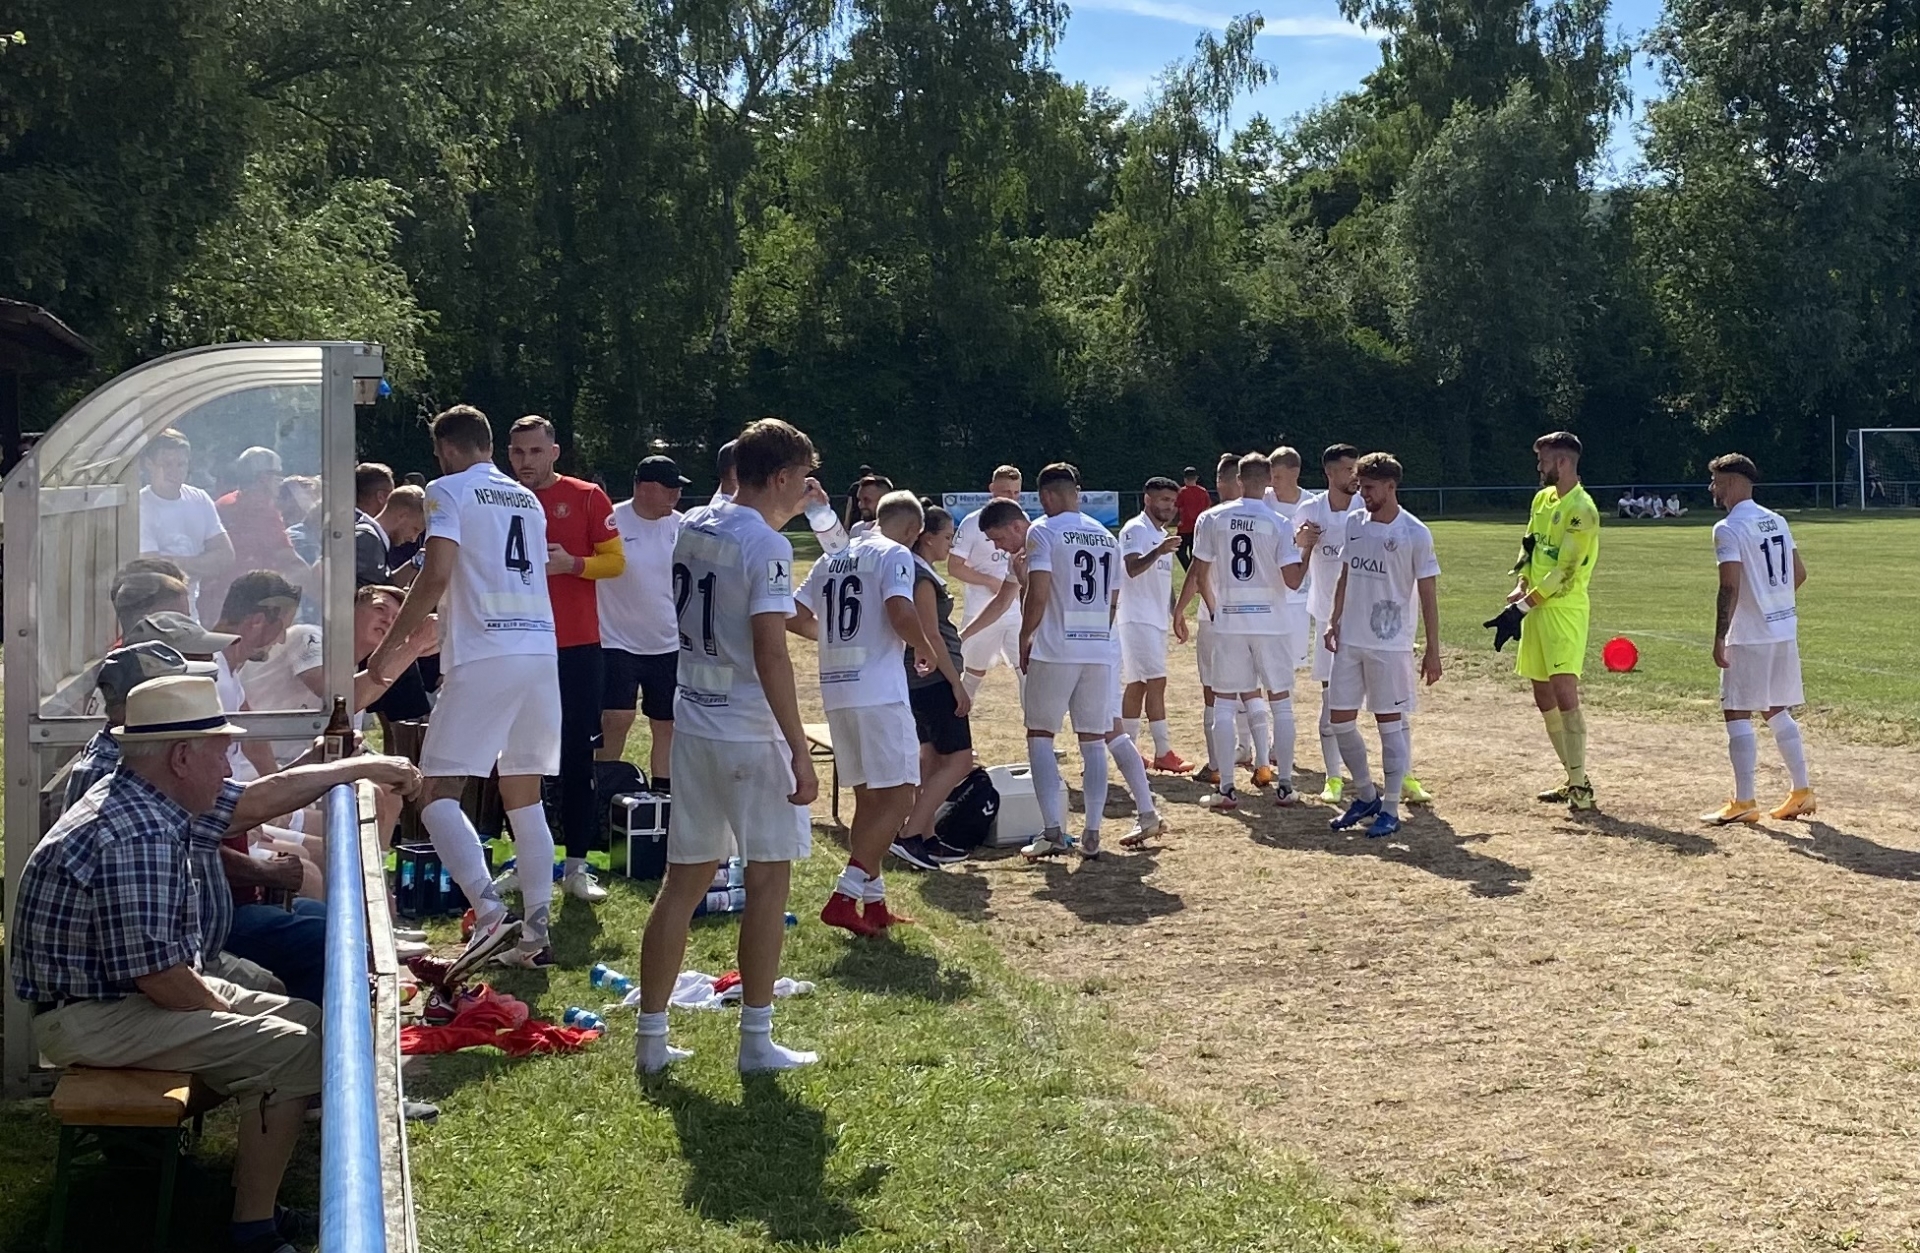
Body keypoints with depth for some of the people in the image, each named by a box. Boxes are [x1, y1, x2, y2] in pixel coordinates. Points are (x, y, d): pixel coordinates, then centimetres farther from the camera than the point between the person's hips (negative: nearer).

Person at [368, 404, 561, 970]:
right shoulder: (528, 500, 22)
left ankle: (489, 911, -21)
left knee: (438, 791, -4)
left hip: (485, 656, -7)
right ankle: (535, 932, 11)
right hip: (541, 650, 7)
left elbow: (437, 575, -12)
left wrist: (392, 644, -5)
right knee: (525, 796, 13)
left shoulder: (449, 491, 0)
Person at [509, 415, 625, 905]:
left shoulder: (586, 497, 1)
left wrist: (572, 563, -17)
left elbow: (615, 560, -1)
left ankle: (577, 866, 6)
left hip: (578, 646, -2)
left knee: (577, 754, 1)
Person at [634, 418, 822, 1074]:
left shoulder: (691, 528, 9)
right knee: (768, 876, 4)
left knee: (685, 878, 11)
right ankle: (756, 1040, 9)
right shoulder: (766, 545, -15)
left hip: (693, 724, 7)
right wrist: (799, 751, -20)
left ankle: (651, 1037, 13)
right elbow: (770, 654, -22)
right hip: (750, 732, -7)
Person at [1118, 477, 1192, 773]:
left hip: (1156, 620, 10)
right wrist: (1158, 552, -42)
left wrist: (1175, 613, 20)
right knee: (1156, 681, -13)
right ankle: (1163, 753, -12)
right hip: (1138, 618, -10)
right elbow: (1132, 568, -26)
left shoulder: (1163, 535, 19)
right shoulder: (1136, 529, -11)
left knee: (1137, 684, 11)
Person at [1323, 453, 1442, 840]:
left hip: (1390, 645, -6)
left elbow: (1428, 595, -7)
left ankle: (1390, 809, 9)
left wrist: (1432, 650, -9)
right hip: (1350, 641, 6)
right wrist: (1335, 621, 6)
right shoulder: (1354, 523, 7)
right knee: (1341, 720, 8)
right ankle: (1366, 796, 25)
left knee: (1389, 723, 0)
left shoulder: (1415, 533, -9)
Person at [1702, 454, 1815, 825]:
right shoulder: (1777, 521, 12)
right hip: (1786, 630, 8)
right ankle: (1802, 792, 18)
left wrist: (1719, 638, -17)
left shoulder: (1729, 529, -13)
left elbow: (1730, 587, -20)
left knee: (1737, 713, -2)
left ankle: (1744, 802, -2)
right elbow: (1800, 573, 15)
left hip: (1750, 636, -8)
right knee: (1777, 710, 17)